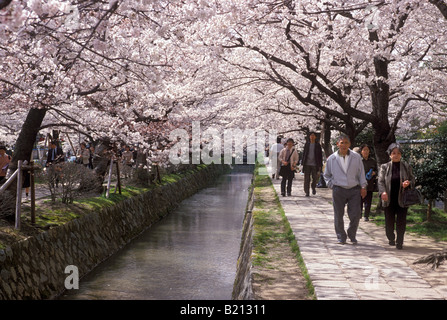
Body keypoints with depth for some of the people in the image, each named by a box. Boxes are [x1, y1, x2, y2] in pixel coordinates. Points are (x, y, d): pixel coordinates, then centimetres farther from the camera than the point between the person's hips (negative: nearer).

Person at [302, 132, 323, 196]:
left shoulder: (317, 145, 4)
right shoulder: (307, 144, 8)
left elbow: (320, 156, 5)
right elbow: (304, 154, 10)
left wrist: (320, 165, -1)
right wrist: (303, 163, 3)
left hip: (314, 164, -1)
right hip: (307, 164, 1)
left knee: (315, 178, 3)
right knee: (307, 179, 0)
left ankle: (313, 188, 30)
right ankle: (307, 192, 5)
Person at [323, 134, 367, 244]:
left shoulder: (356, 157, 3)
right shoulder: (332, 159, 4)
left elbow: (361, 172, 9)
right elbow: (326, 175, 15)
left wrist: (363, 186, 3)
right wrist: (331, 185, 5)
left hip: (354, 190, 0)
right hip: (338, 190, 0)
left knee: (355, 215, -2)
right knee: (338, 216, 3)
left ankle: (352, 235, 20)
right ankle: (341, 237, 18)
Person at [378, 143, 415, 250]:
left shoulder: (406, 167, 4)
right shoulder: (384, 167, 3)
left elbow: (412, 180, 9)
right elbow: (381, 181, -4)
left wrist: (408, 183, -16)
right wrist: (383, 192, -23)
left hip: (402, 200, 0)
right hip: (389, 200, 1)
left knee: (401, 222, -3)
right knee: (389, 221, 9)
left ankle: (399, 242, 6)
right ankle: (391, 239, 29)